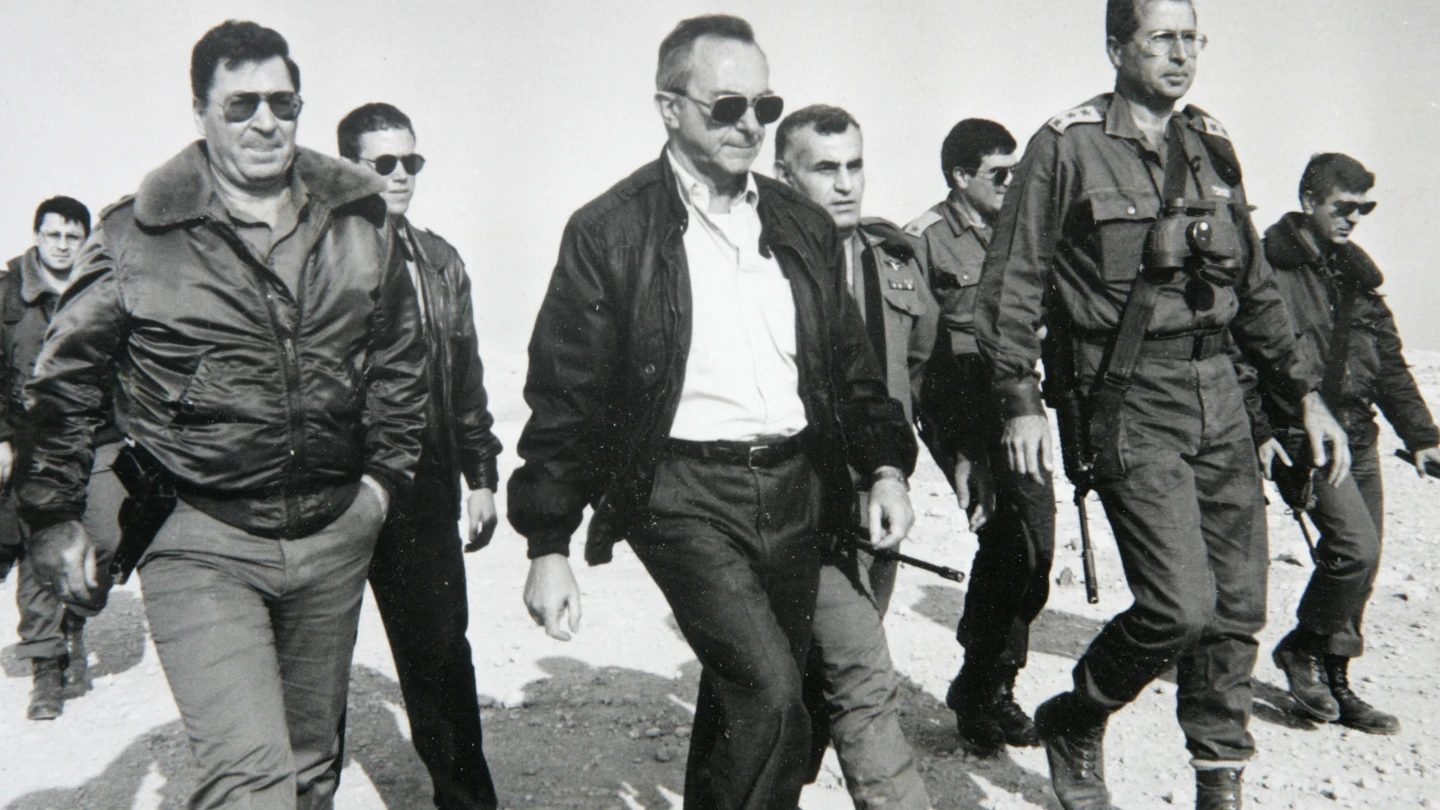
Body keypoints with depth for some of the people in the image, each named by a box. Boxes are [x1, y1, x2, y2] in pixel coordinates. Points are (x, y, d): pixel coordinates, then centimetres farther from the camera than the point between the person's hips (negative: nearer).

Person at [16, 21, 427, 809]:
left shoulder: (355, 223, 4)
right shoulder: (136, 236, -7)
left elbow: (399, 357, 17)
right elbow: (63, 378, 4)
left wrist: (385, 471, 11)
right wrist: (51, 515, 4)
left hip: (334, 535, 4)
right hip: (201, 543, -4)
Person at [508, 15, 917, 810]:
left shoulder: (804, 227, 11)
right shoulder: (609, 232, -5)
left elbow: (849, 363, 18)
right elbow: (565, 396, -5)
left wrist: (885, 463, 5)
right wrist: (548, 545, -7)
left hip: (794, 488, 6)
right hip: (683, 493, -5)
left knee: (742, 699, 14)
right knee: (770, 694, -18)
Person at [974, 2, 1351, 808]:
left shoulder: (1212, 147, 13)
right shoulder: (1067, 146, -5)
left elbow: (1257, 286, 18)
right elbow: (1012, 284, -5)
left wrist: (1306, 392, 14)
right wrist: (1022, 401, -12)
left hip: (1219, 393, 6)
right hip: (1129, 401, -6)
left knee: (1238, 604, 7)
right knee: (1182, 603, -14)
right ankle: (1074, 723, 14)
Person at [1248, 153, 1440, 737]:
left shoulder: (1355, 272, 15)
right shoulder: (1269, 267, -8)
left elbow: (1390, 361, 19)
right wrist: (1259, 431, -19)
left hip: (1358, 436, 8)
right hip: (1301, 437, -8)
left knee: (1359, 563, 8)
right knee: (1356, 547, -18)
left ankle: (1333, 685, 21)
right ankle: (1302, 647, 6)